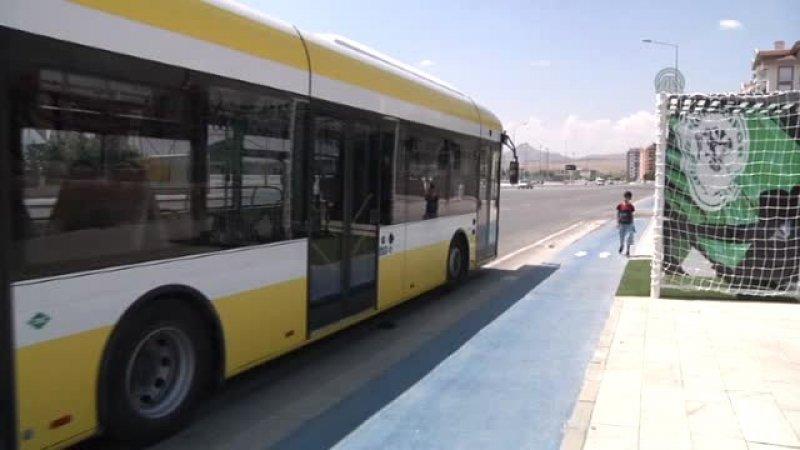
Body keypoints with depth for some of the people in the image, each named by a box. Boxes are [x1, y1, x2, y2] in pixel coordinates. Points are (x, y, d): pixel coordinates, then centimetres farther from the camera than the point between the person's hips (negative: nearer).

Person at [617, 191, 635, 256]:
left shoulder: (631, 206, -5)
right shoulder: (620, 206, -4)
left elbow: (632, 216, 4)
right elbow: (618, 215, 3)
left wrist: (632, 225, 6)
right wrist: (617, 223, -3)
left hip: (629, 224, -1)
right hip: (622, 224, 1)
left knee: (628, 237, -5)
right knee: (621, 237, 11)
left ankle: (627, 252, 3)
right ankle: (621, 247, 40)